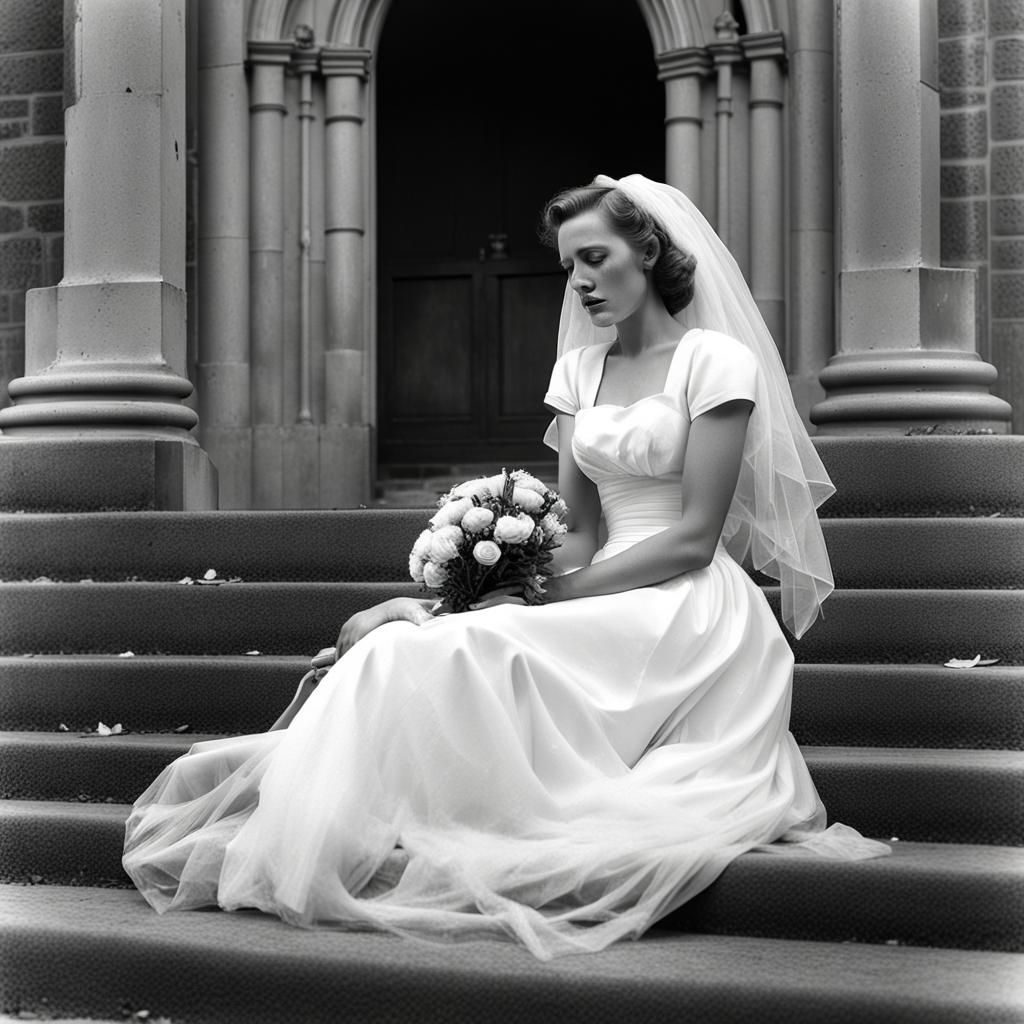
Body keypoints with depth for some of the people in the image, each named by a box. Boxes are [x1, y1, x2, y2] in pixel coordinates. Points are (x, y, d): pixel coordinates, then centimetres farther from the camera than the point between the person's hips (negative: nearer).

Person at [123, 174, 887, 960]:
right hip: (601, 599, 6)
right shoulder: (579, 368, 15)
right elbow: (577, 532, 9)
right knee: (382, 634, -17)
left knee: (455, 655, -27)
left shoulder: (715, 360, -5)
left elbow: (694, 538, -11)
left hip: (686, 611, -6)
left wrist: (547, 598, -15)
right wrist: (522, 585, -13)